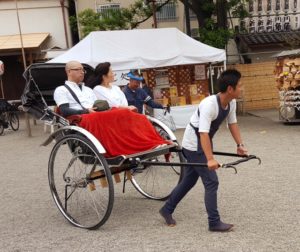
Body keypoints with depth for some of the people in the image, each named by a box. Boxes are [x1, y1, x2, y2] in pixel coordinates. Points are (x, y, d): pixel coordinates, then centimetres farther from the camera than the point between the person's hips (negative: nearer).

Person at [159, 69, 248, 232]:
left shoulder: (231, 103, -4)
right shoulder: (209, 104, -31)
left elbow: (232, 124, 10)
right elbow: (203, 133, -37)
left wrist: (240, 145, 4)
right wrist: (210, 159, -44)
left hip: (202, 145, 9)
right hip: (194, 145, -9)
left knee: (189, 180, 17)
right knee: (211, 182, -7)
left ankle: (167, 209, 31)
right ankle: (214, 223, 4)